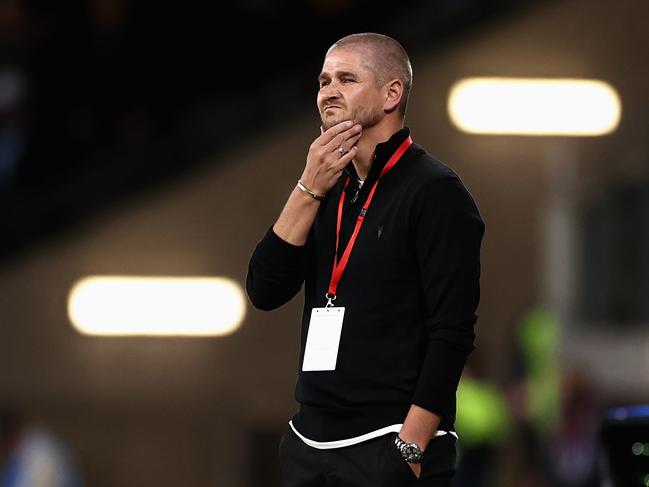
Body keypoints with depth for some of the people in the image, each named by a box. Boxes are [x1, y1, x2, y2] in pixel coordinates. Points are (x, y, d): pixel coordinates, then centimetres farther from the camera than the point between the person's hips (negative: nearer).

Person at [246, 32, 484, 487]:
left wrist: (411, 449, -20)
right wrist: (309, 190, -7)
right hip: (309, 443, 7)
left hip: (389, 445, -7)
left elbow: (452, 332, -14)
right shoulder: (331, 189, 12)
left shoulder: (434, 190, -8)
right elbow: (265, 291, 2)